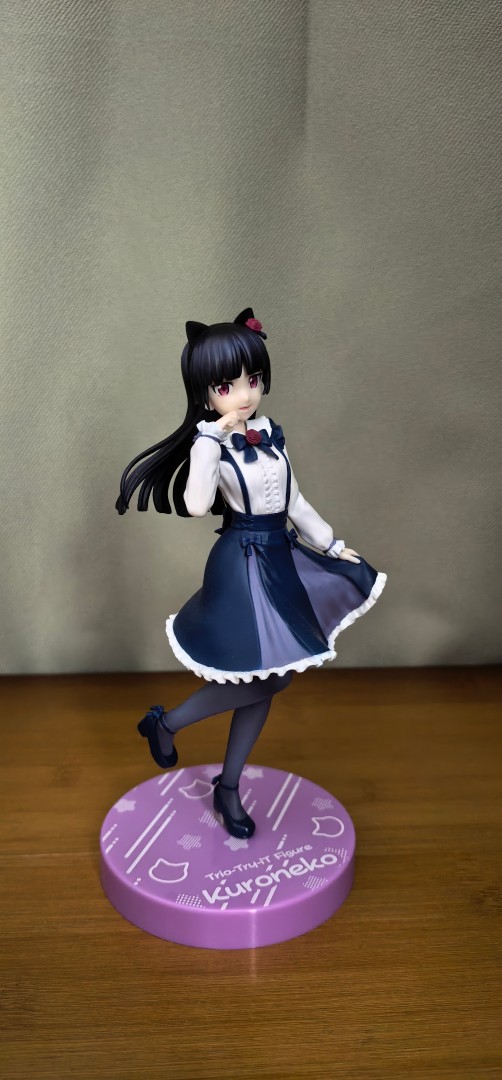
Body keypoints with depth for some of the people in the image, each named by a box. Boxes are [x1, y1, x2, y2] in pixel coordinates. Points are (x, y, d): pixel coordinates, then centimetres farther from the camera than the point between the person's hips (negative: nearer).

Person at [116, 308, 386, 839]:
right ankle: (165, 721, 16)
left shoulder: (269, 435, 4)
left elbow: (295, 501, 14)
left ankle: (228, 787, 28)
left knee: (266, 682, 12)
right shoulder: (211, 445, -15)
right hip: (242, 563, -7)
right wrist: (210, 440, -31)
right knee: (262, 681, -7)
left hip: (282, 559, 7)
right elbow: (195, 506, -34)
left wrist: (332, 545, 17)